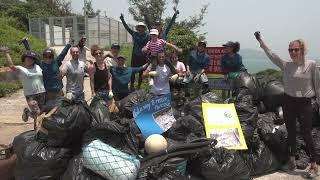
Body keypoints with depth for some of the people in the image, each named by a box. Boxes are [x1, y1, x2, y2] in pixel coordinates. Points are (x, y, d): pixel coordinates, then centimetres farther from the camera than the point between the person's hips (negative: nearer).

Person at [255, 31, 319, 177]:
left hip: (304, 103, -3)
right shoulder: (286, 65, 2)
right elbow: (271, 54, 3)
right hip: (288, 102, 3)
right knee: (291, 132, 13)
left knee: (306, 134, 0)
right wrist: (260, 40, 3)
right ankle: (292, 160, 29)